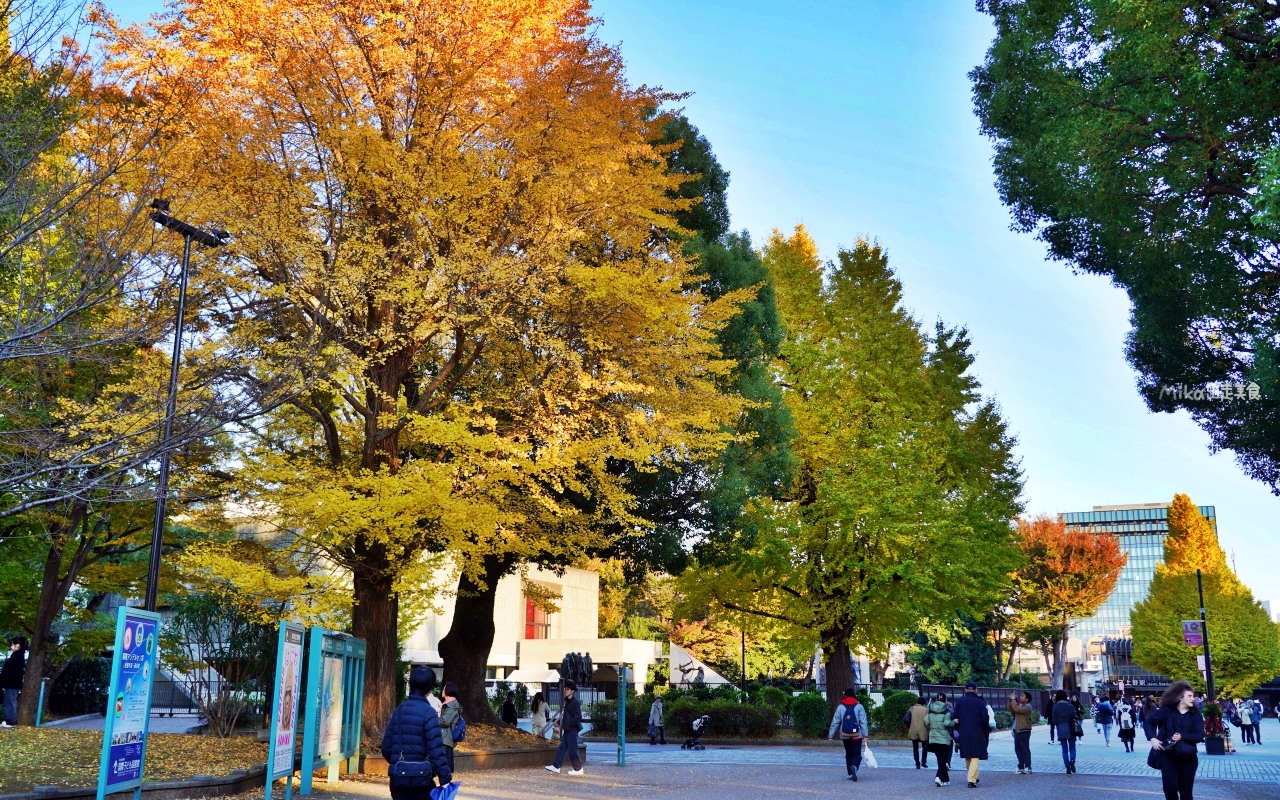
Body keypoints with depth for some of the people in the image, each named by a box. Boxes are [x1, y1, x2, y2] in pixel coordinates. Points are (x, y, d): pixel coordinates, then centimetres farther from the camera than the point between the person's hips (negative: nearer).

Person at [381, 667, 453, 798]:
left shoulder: (399, 711, 7)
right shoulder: (428, 712, -12)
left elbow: (386, 745, 11)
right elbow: (436, 749, -17)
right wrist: (445, 777, -15)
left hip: (398, 779, 5)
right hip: (420, 779, -5)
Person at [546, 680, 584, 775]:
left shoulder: (575, 703, -14)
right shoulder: (567, 701, 12)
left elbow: (578, 717, -18)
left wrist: (570, 725, -17)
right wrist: (560, 724, 12)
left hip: (572, 730, -9)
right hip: (567, 729, 9)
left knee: (572, 749, -2)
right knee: (562, 748, 8)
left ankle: (578, 769, 7)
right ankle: (556, 766, 10)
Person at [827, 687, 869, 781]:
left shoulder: (840, 707, 1)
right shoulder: (859, 707, -3)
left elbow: (835, 722, 1)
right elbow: (863, 722, -7)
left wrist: (831, 735, 5)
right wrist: (865, 735, -7)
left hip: (845, 736, 2)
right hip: (857, 735, -2)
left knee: (848, 754, 16)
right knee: (857, 754, 1)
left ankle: (850, 774, 14)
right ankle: (854, 767, -28)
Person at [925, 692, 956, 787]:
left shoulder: (930, 711, 5)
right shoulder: (946, 711, -9)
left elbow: (926, 721, -2)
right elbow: (947, 723, -21)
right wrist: (954, 722, -4)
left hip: (933, 739, 4)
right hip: (944, 739, -4)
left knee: (940, 760, 14)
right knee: (943, 760, 1)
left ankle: (945, 780, 19)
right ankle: (939, 777, -16)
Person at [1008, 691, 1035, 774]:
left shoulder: (1027, 707, -11)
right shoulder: (1019, 705, 17)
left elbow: (1016, 709, -25)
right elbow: (1011, 710, 16)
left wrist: (1013, 700, -13)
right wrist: (1010, 701, 6)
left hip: (1024, 731, -9)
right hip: (1017, 731, 9)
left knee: (1025, 749, -5)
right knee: (1018, 749, 11)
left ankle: (1028, 768, 0)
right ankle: (1021, 767, 17)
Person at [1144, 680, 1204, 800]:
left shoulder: (1196, 715, 1)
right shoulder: (1166, 711, -3)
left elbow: (1199, 736, -8)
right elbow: (1149, 722, 4)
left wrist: (1182, 737, -22)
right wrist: (1152, 738, -10)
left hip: (1188, 758, 1)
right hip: (1168, 756, -1)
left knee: (1186, 790, 7)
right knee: (1170, 788, -4)